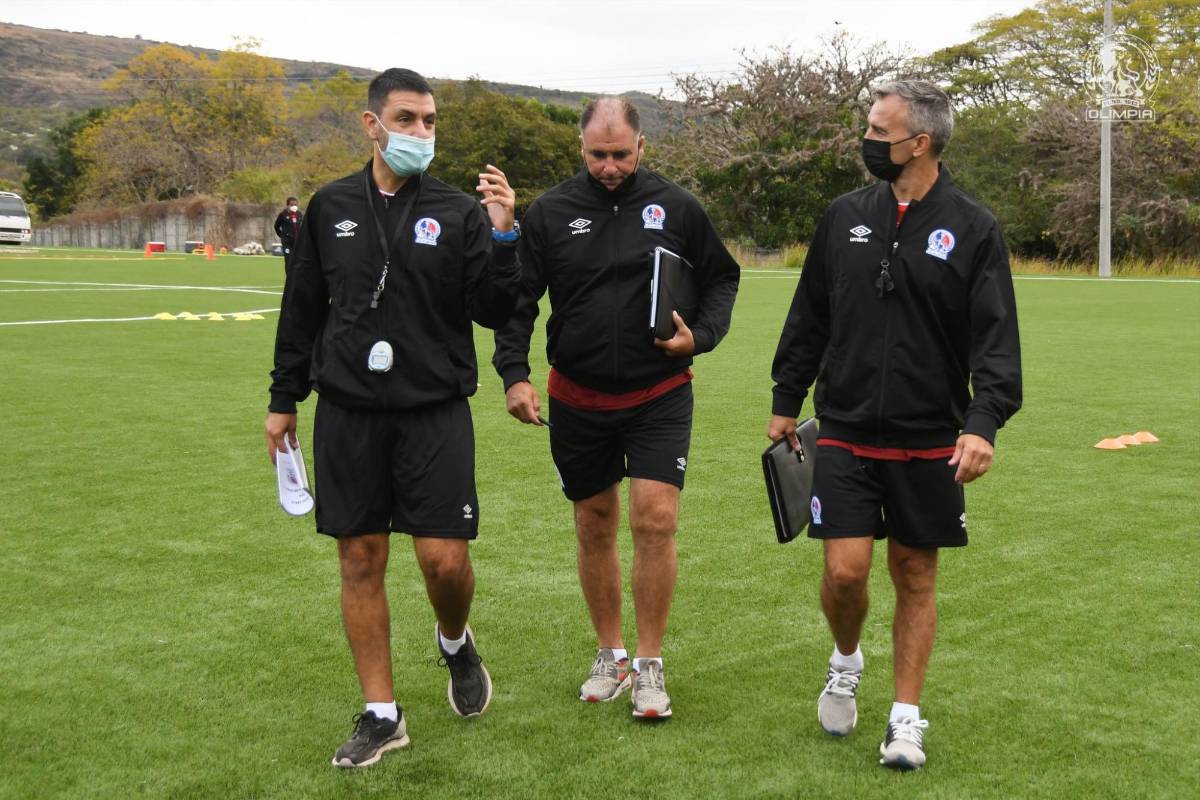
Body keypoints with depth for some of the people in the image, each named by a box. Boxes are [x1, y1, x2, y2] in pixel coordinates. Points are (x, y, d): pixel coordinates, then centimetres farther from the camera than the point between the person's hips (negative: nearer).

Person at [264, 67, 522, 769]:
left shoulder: (458, 212, -1)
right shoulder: (331, 208, 6)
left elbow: (495, 312, -6)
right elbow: (303, 309, 13)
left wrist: (503, 236, -19)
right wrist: (285, 399, 15)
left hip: (436, 411, -2)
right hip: (348, 414, 2)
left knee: (444, 557, -7)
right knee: (361, 561, 5)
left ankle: (457, 643, 28)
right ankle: (382, 715, 17)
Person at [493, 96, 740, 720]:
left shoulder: (675, 206, -2)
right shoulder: (550, 212, -1)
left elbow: (721, 279, 9)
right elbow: (518, 298, 1)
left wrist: (701, 336, -8)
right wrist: (514, 372, -12)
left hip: (659, 396, -2)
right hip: (577, 398, 2)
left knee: (655, 520, -11)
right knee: (594, 528, 11)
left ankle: (650, 666, 3)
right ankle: (610, 655, 28)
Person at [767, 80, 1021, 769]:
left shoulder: (973, 228, -4)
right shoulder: (846, 216, 5)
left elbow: (996, 337, -8)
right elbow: (809, 318, 13)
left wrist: (984, 422, -21)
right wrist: (786, 402, 14)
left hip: (930, 441, -1)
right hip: (845, 433, 2)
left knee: (916, 577, 7)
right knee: (845, 570, -7)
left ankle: (906, 719, 20)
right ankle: (846, 659, 25)